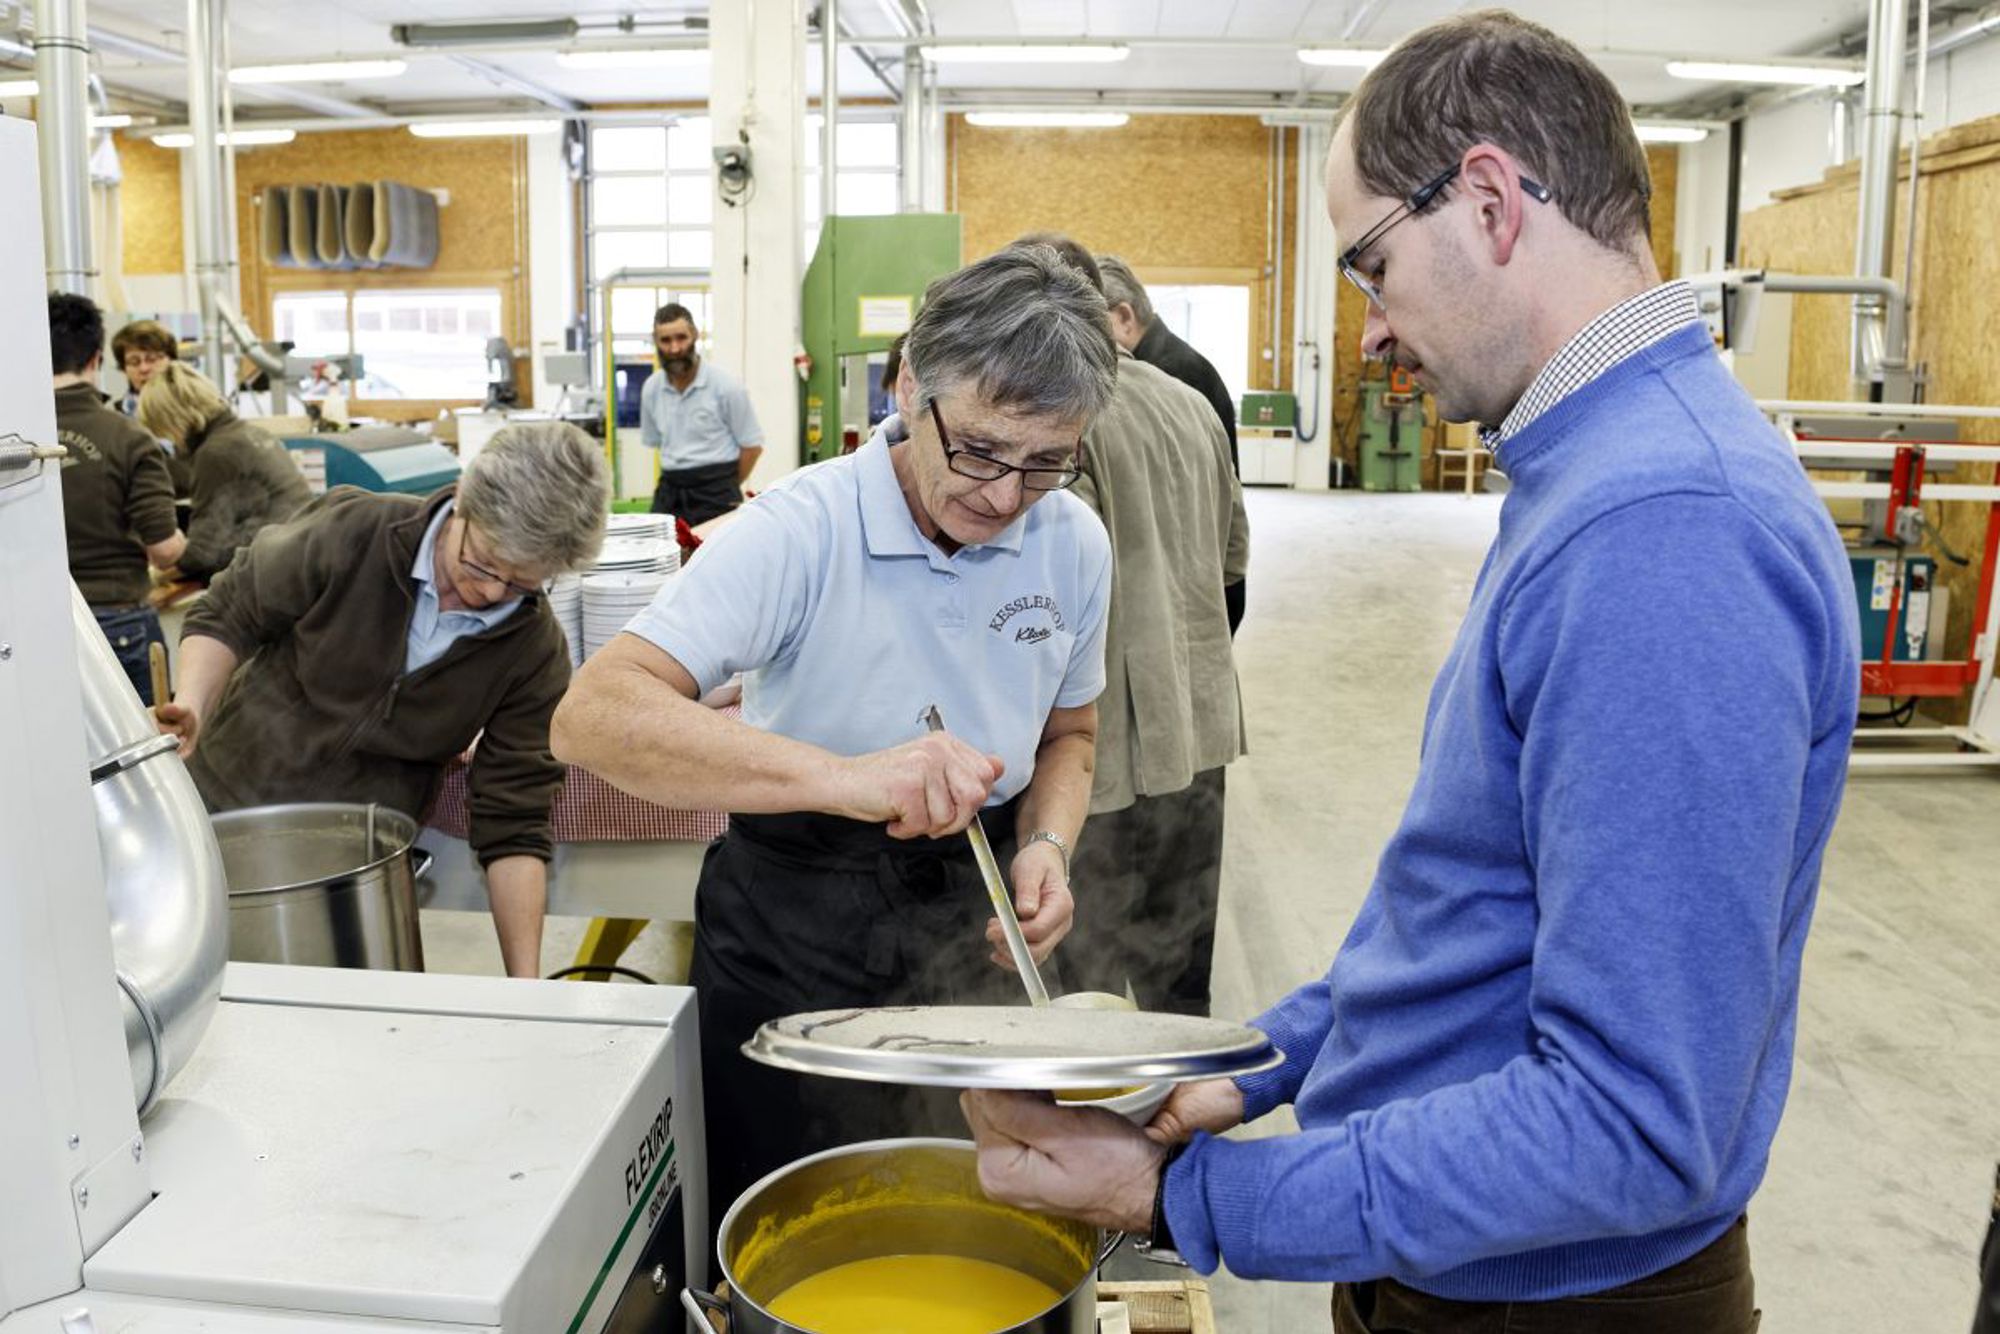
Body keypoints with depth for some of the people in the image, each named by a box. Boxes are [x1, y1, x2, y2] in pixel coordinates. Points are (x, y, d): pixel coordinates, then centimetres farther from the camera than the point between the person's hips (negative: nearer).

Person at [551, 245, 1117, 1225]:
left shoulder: (1074, 541, -4)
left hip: (973, 924, 4)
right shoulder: (801, 530, -21)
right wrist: (839, 776, -44)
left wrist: (1047, 844, -10)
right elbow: (594, 714, -32)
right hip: (792, 932, -3)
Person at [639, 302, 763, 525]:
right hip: (669, 492, 4)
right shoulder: (651, 388, 7)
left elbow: (752, 446, -1)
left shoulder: (725, 385, -7)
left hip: (715, 493, -4)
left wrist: (726, 488, 6)